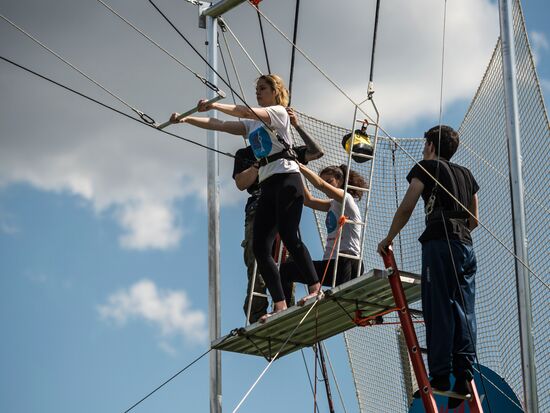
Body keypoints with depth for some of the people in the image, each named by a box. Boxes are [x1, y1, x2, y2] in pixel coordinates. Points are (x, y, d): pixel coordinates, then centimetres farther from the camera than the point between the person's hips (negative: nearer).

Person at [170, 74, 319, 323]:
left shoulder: (278, 112, 4)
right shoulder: (252, 124, 25)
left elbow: (246, 111, -13)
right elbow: (219, 125, 16)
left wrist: (213, 105, -18)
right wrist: (186, 119, 6)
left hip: (286, 178, -8)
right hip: (267, 185, 8)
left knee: (289, 237, -21)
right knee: (260, 247, -5)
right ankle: (279, 305, -10)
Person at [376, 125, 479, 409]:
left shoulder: (426, 167, 5)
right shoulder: (466, 174, 23)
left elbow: (406, 208, 2)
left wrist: (388, 239, 12)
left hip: (440, 244, -6)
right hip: (466, 245, 6)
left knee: (438, 309, -9)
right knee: (463, 310, 1)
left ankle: (440, 375, -15)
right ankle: (464, 375, -8)